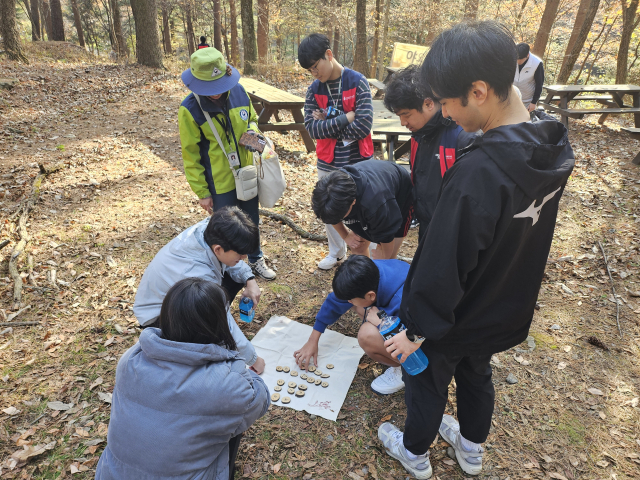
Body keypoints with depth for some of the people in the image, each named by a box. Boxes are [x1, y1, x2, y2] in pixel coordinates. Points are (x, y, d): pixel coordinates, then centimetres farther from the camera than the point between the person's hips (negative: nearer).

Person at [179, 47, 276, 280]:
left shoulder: (238, 91, -7)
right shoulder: (190, 109, -18)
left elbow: (252, 118, 13)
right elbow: (191, 155, -12)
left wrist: (253, 130, -12)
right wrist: (202, 192, -9)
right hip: (220, 183, -4)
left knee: (252, 221, 21)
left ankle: (255, 259, 45)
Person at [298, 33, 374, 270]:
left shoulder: (357, 82, -12)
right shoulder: (314, 90, 0)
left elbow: (363, 127, -20)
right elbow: (311, 128, -11)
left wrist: (328, 123, -13)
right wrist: (345, 119, -20)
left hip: (357, 163, -4)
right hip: (327, 164, 4)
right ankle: (336, 251, 40)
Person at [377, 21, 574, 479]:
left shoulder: (477, 174, -38)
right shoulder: (555, 142, -11)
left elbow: (443, 268, -30)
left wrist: (416, 331, -15)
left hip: (456, 321, -7)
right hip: (507, 311, 7)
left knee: (426, 384, 21)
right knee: (477, 374, 31)